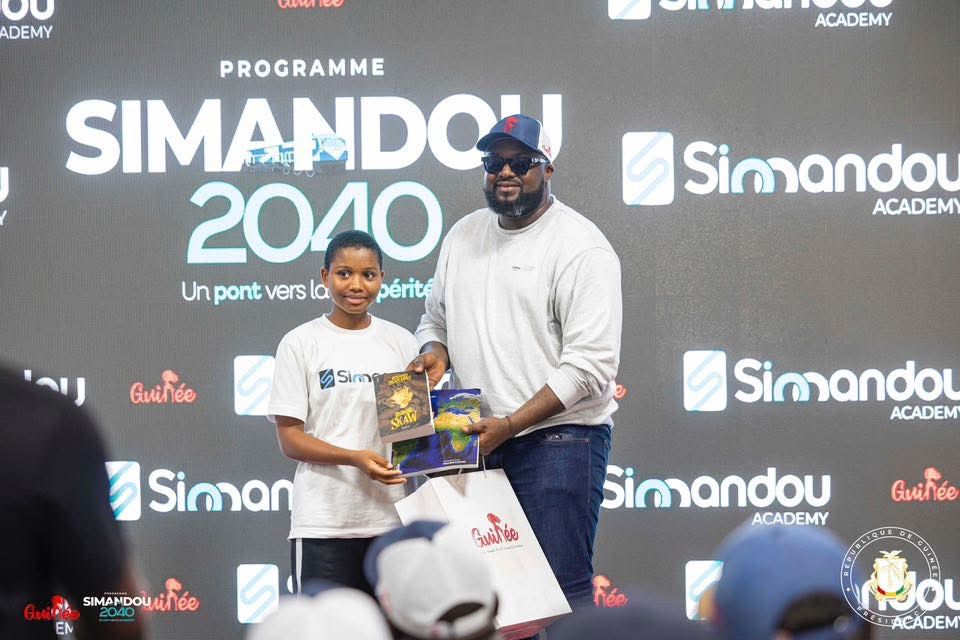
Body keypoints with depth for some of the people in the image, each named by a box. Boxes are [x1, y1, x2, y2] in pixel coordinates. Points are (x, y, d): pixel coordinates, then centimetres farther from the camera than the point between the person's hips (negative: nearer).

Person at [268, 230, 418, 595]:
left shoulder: (400, 342, 11)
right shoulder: (301, 343, 0)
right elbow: (290, 439, -4)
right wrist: (354, 458, -19)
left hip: (390, 518, 3)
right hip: (323, 523, -3)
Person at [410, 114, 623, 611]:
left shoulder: (579, 246, -8)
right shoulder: (463, 237, 14)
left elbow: (590, 365, -15)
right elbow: (435, 319, 27)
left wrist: (508, 426, -18)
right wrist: (435, 352, 1)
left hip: (557, 440, -7)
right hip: (478, 443, 7)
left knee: (562, 588, -10)